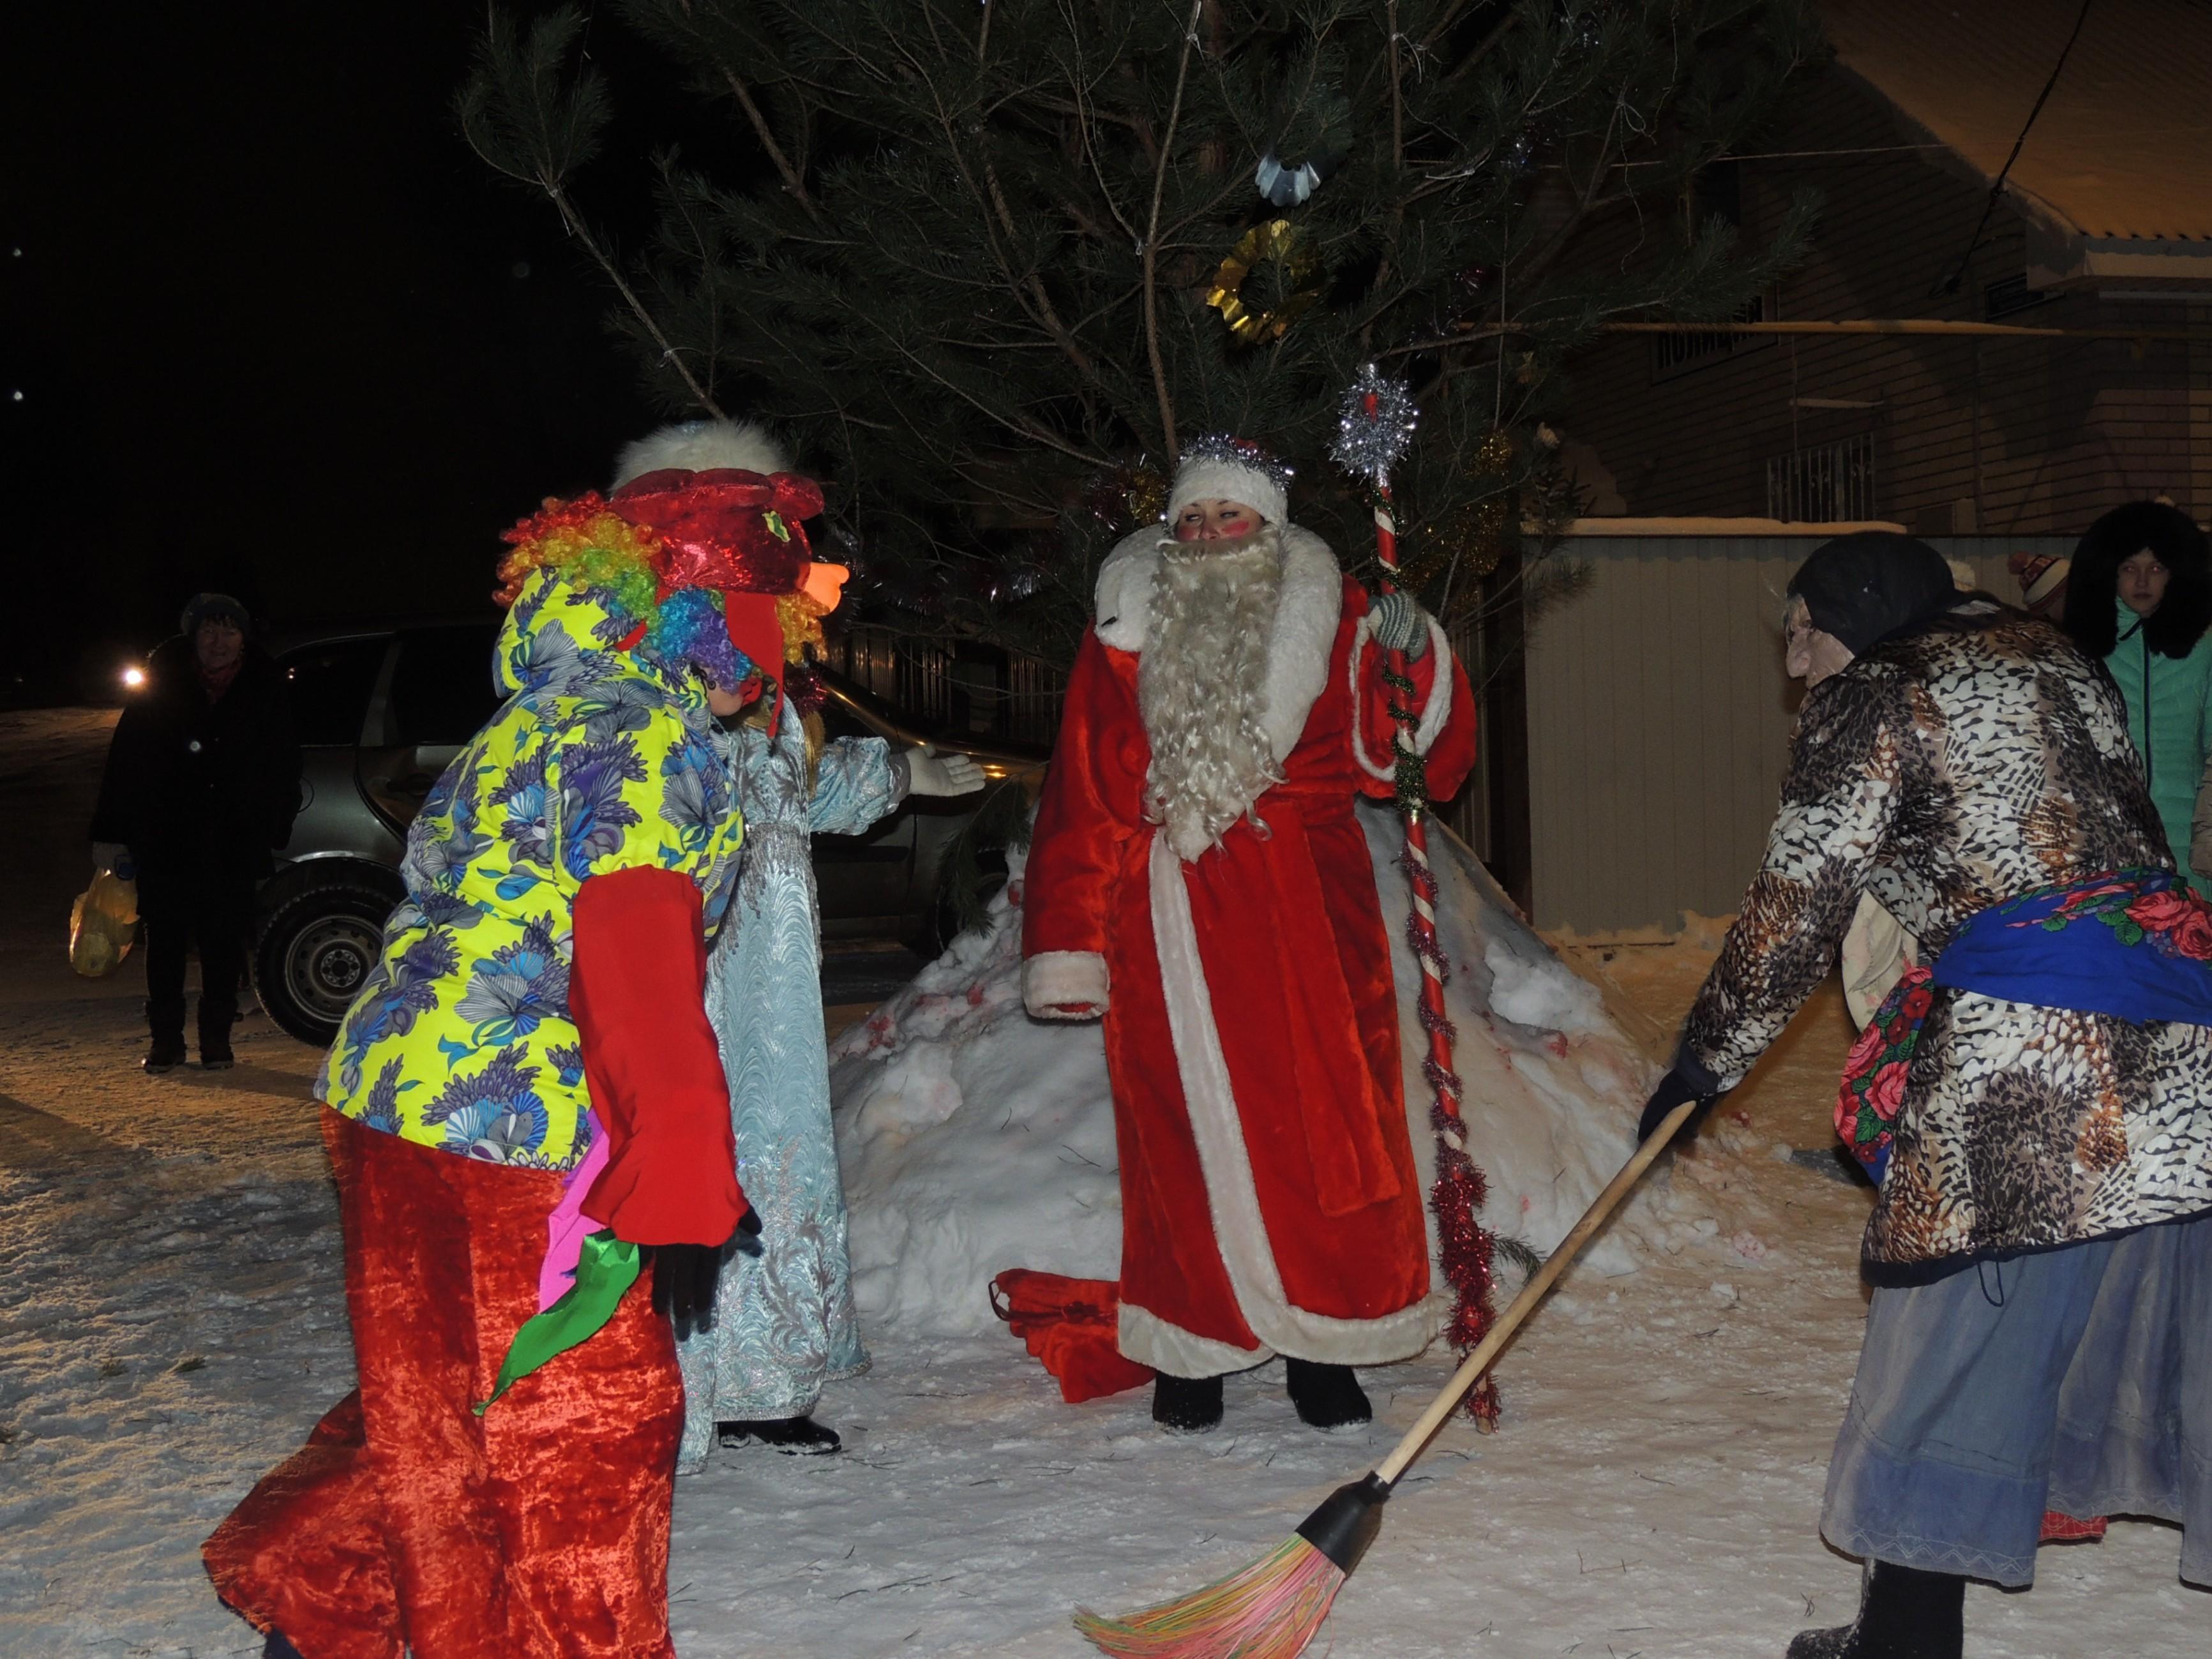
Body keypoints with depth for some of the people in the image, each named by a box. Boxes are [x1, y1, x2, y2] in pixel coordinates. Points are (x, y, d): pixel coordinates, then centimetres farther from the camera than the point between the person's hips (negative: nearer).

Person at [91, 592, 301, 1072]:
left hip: (233, 849, 0)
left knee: (224, 942, 3)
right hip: (165, 843, 0)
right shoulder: (162, 684, 0)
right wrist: (112, 833, -1)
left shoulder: (265, 694, 2)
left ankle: (216, 1039, 15)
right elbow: (125, 762, 2)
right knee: (165, 941, 4)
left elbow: (283, 775, 9)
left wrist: (271, 834, 4)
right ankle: (166, 1040, 13)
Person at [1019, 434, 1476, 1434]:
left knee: (1319, 1125, 1)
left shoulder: (1333, 624, 5)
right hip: (1168, 928, 0)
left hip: (1300, 929, 0)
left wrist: (1414, 657, -17)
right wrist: (1069, 950, 1)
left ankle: (1324, 1350, 14)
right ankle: (1195, 1350, 17)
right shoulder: (1129, 630, 5)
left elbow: (1413, 758, 0)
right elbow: (1084, 800, 5)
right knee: (1183, 1135, 3)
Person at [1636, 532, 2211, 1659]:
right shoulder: (2061, 664, 21)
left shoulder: (1866, 707, 1)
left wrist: (1702, 1064, 12)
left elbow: (1792, 919, 1)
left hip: (2023, 1054, -6)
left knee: (1956, 1329, 3)